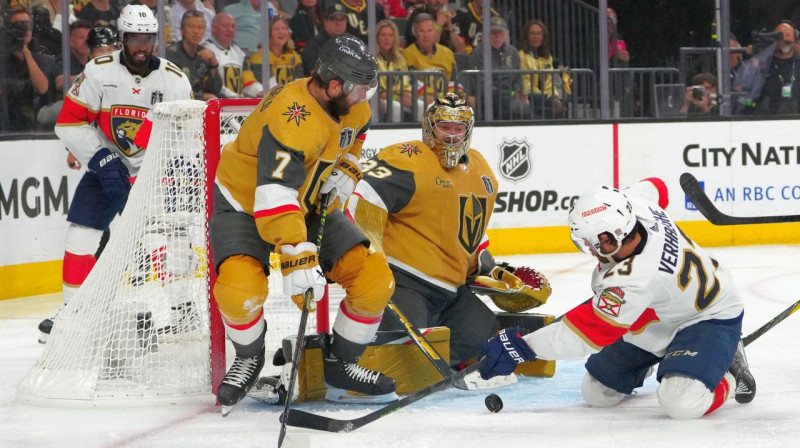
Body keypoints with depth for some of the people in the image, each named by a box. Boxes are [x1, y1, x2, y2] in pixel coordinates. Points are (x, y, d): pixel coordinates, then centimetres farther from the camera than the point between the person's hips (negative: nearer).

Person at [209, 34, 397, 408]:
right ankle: (249, 357, 0)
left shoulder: (354, 107, -10)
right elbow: (275, 197, -44)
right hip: (245, 204, -7)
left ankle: (340, 364, 12)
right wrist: (298, 259, -51)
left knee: (375, 279, -8)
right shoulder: (290, 118, -36)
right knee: (240, 288, -32)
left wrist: (345, 172, -2)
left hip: (310, 205, 7)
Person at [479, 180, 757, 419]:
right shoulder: (636, 202, -21)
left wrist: (521, 346, -30)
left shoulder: (633, 281, -41)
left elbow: (587, 331, -33)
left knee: (683, 402, -33)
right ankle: (647, 359, 36)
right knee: (597, 393, 5)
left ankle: (729, 374, -1)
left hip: (710, 317, -9)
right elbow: (655, 187, 5)